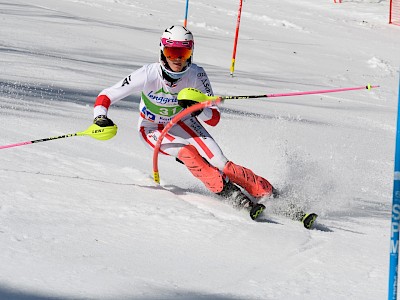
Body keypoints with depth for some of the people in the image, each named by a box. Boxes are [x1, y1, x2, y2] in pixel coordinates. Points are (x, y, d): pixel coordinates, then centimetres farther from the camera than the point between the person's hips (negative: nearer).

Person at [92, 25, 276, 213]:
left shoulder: (196, 75, -27)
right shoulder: (148, 75, -32)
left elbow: (214, 119, -24)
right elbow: (105, 96, -26)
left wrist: (198, 109, -44)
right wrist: (100, 118, -45)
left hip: (181, 122, 1)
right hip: (153, 130, -1)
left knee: (220, 163, -16)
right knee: (188, 153, -30)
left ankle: (267, 191, -1)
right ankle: (227, 191, -18)